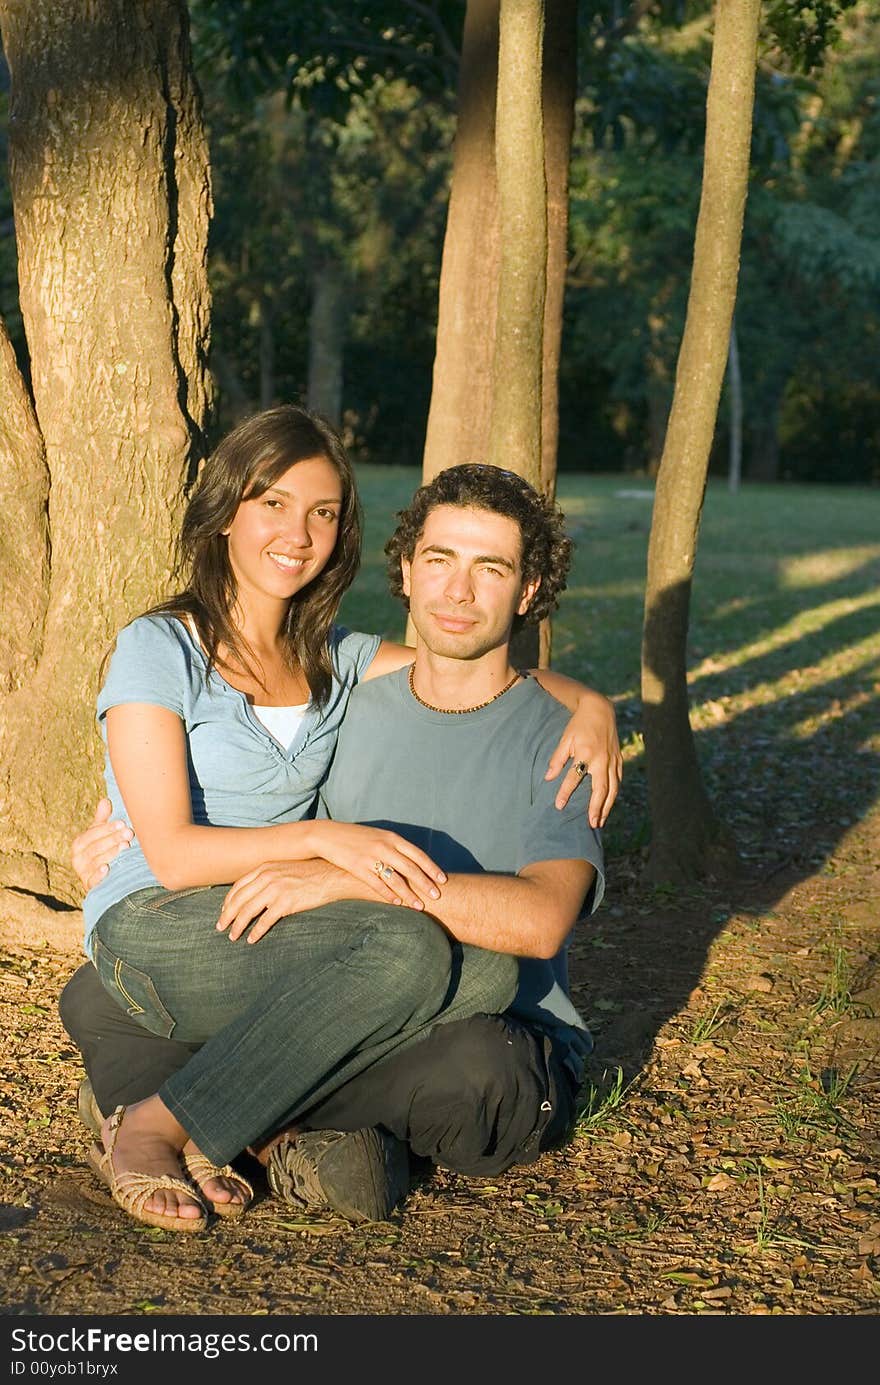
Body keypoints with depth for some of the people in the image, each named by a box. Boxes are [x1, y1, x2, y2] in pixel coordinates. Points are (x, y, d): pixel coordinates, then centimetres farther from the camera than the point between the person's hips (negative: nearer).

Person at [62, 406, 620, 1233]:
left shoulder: (334, 660, 13)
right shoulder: (160, 648, -5)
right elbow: (173, 854, -12)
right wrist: (321, 838, -25)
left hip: (277, 935, 6)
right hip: (156, 929, -6)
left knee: (485, 970, -22)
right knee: (408, 951, -31)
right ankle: (149, 1129, -20)